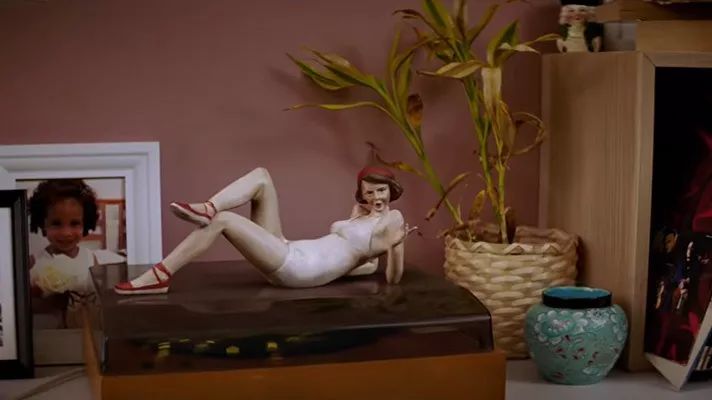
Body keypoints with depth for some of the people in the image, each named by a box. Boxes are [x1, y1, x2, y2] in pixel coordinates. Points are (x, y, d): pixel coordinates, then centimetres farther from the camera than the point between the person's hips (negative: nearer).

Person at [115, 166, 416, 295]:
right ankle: (207, 209, -20)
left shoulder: (393, 219, 3)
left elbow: (393, 279, -6)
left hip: (297, 267, -9)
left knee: (221, 220, -20)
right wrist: (354, 221, 30)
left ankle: (157, 278, -20)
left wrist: (395, 245, -23)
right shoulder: (363, 217, 25)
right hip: (287, 254, 9)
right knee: (260, 176, 4)